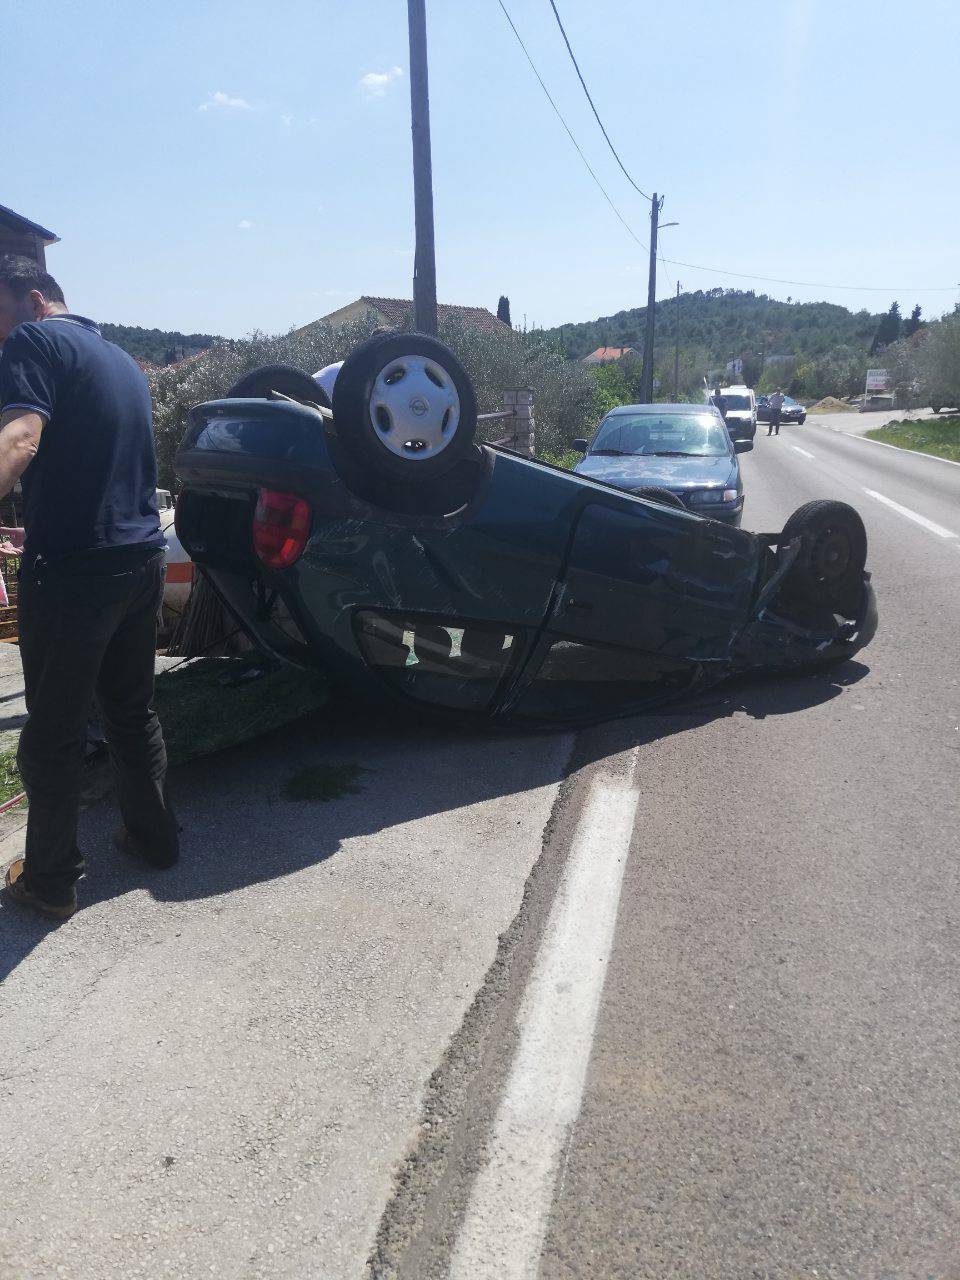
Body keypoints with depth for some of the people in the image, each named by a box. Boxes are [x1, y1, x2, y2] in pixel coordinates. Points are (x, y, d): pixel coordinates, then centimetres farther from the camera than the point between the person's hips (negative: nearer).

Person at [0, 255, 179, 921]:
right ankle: (155, 836, 31)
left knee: (54, 730, 4)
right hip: (143, 561, 8)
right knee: (133, 710, 19)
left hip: (72, 572, -8)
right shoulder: (122, 359, 19)